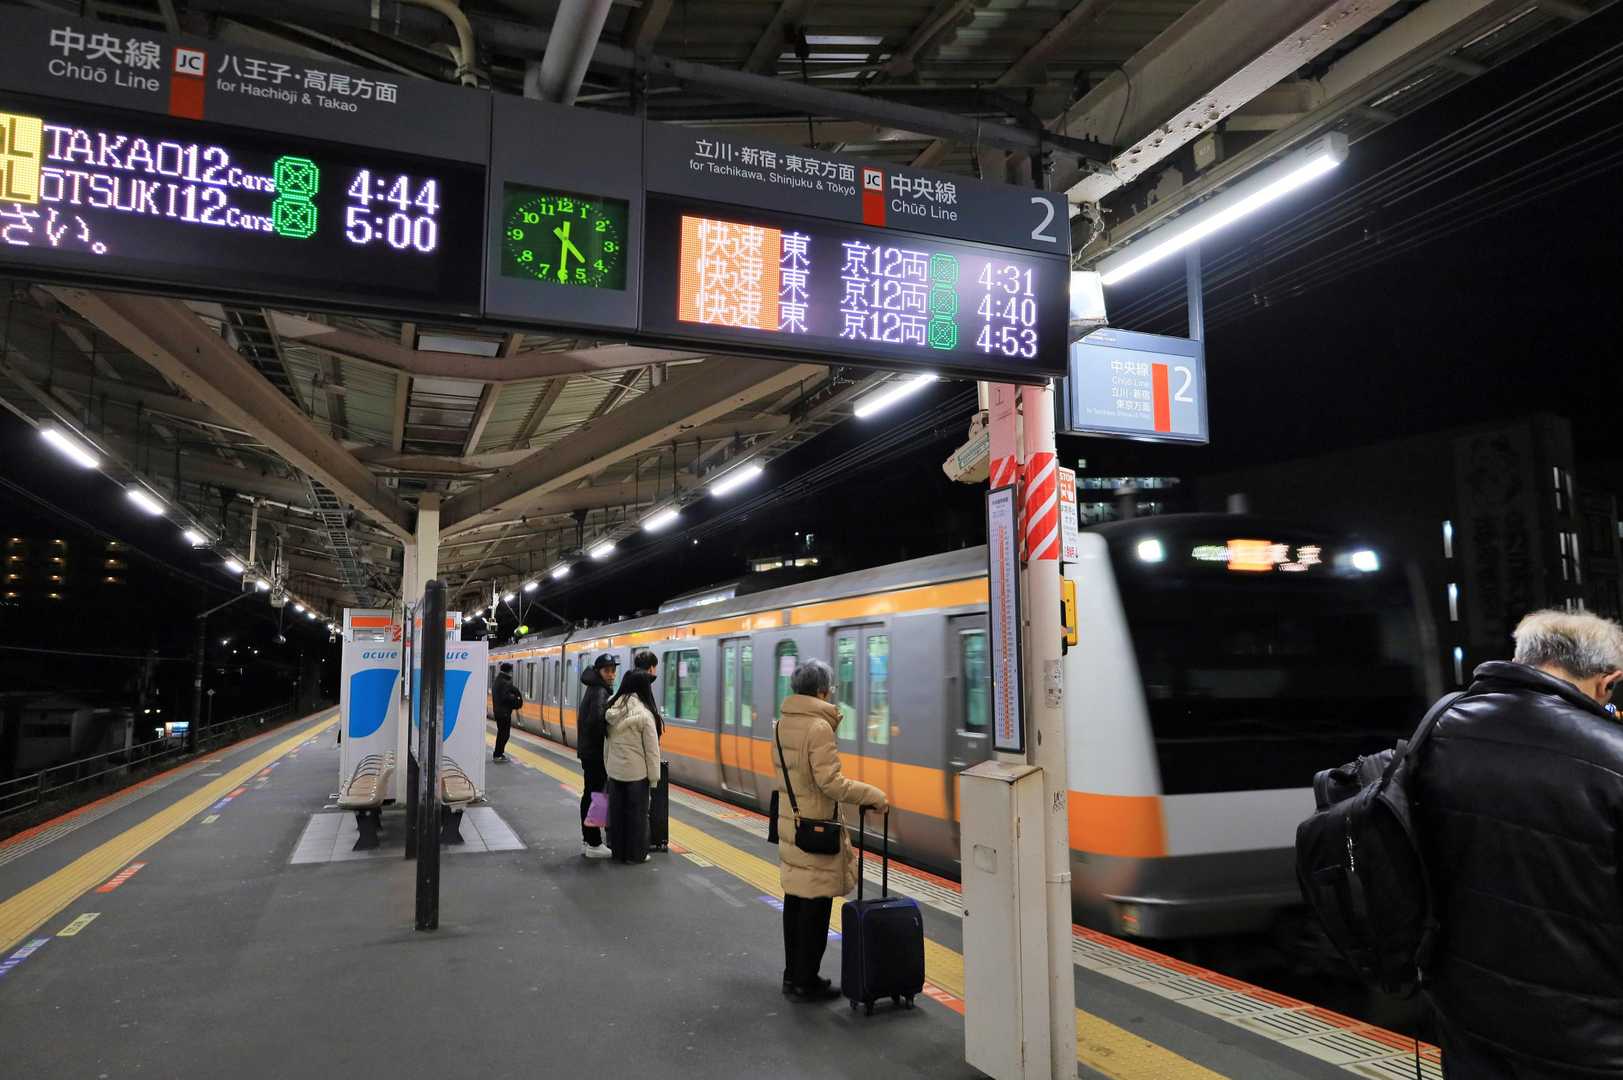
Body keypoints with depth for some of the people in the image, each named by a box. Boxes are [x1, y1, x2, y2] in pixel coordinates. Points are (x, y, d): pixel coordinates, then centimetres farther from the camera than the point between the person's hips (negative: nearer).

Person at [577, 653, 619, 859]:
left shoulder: (593, 690, 14)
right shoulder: (600, 692, -17)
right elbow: (597, 719, -32)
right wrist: (609, 734, -16)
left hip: (587, 751, 10)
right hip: (595, 752, -10)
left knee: (589, 794, 15)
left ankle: (587, 840, 23)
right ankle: (594, 844, 1)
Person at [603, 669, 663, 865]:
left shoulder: (612, 709, 0)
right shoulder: (643, 713, -17)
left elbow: (607, 742, 6)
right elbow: (651, 748, -13)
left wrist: (608, 766, 14)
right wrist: (654, 776, -4)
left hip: (614, 769, 5)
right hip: (636, 771, -5)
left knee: (617, 810, 15)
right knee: (636, 812, 7)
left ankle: (617, 850, 25)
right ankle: (635, 854, 14)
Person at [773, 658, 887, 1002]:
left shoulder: (783, 724, 6)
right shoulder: (819, 727, -19)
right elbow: (830, 781, -23)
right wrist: (873, 796, -16)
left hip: (789, 822, 9)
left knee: (795, 899, 17)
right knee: (815, 904, 2)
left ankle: (793, 974, 28)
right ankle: (806, 983, 10)